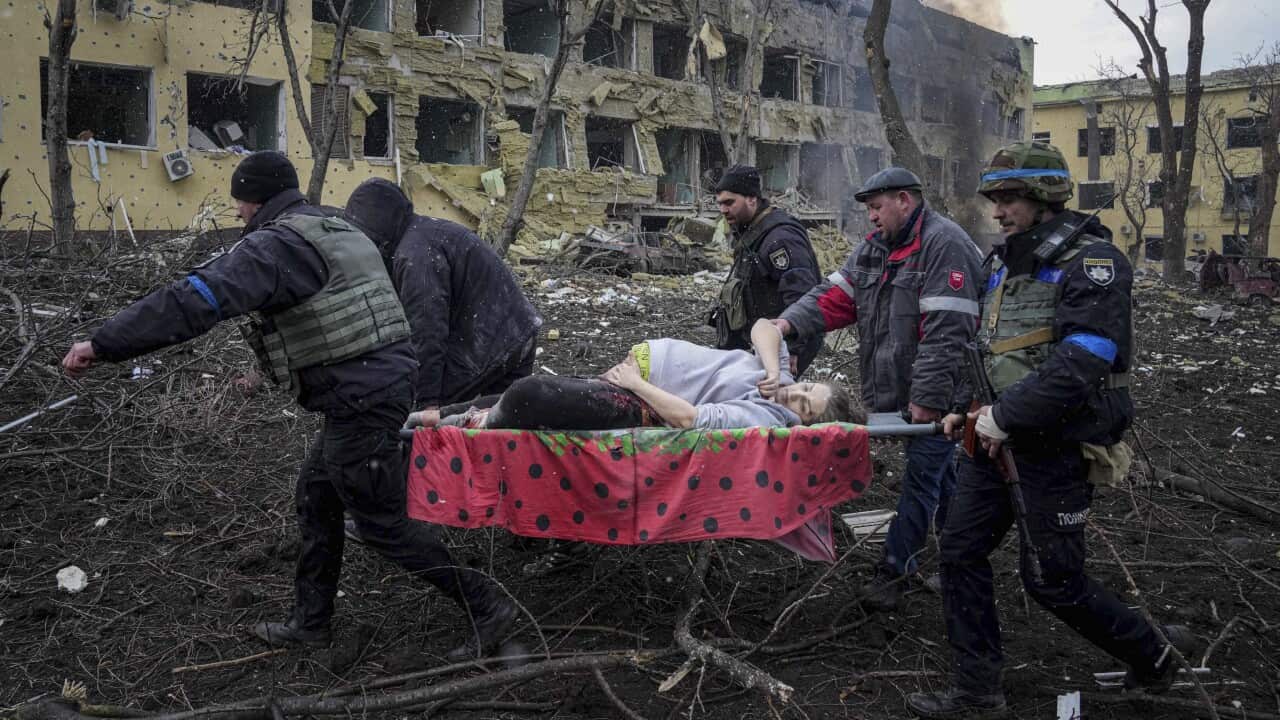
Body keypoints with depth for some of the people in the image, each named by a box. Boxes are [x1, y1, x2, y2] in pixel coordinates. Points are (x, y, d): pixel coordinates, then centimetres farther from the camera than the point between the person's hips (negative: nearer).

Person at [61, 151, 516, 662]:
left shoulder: (276, 245, -14)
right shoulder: (341, 232, 16)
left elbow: (198, 299, -25)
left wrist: (102, 344, -23)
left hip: (359, 401, -10)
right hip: (385, 379, 10)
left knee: (384, 523, 2)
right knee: (316, 496, 20)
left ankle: (485, 607, 9)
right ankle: (310, 622, 32)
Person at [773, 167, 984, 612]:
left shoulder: (943, 244, -17)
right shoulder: (876, 246, 12)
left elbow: (946, 332, -23)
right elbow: (835, 295, 6)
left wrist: (927, 398, -25)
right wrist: (790, 322, -11)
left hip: (934, 394, -9)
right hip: (898, 389, 9)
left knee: (922, 478, 0)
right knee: (939, 473, 19)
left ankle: (895, 568, 8)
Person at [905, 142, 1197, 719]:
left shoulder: (1092, 262, -15)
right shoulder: (1005, 261, 11)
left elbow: (1080, 363, -26)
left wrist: (1006, 417, -22)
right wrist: (970, 409, 9)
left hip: (1056, 445, -8)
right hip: (997, 435, 8)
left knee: (1053, 581, 1)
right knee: (961, 552, 5)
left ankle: (1151, 654, 28)